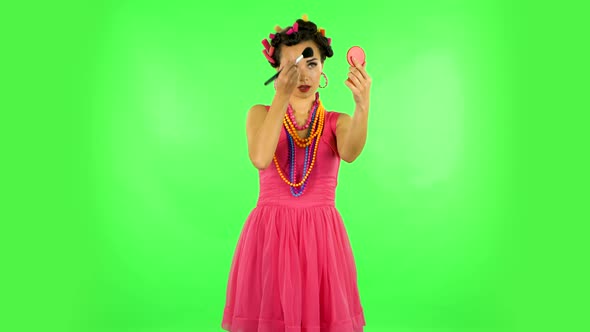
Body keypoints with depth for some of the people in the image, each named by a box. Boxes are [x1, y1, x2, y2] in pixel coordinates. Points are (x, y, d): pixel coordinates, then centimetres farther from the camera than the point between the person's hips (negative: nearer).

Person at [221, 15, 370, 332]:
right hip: (269, 235, 0)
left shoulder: (337, 122, 5)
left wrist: (362, 105, -37)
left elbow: (349, 153, -19)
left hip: (321, 237, 1)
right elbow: (260, 159, -17)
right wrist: (281, 97, -23)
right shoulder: (260, 114, 5)